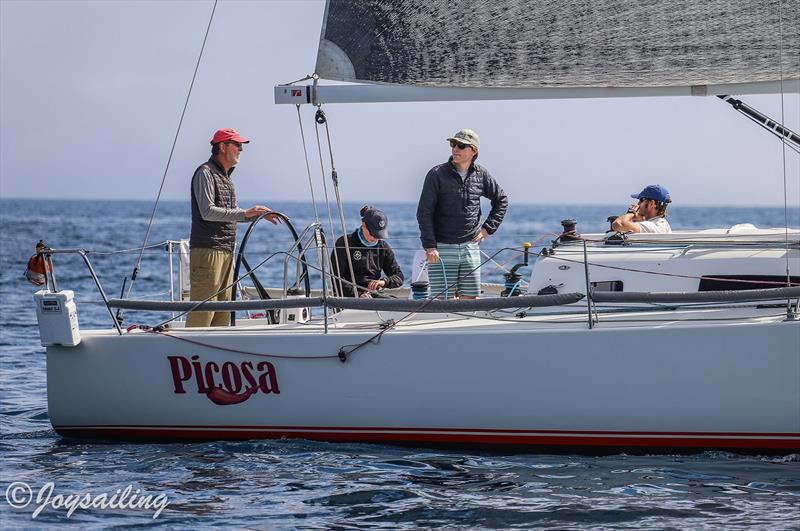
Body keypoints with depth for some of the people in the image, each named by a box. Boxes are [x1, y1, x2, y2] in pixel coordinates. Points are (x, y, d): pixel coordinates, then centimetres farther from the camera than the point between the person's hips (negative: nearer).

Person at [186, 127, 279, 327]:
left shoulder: (225, 176, 23)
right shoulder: (205, 173, -7)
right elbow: (208, 212, -19)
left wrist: (259, 214, 16)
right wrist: (245, 213, -21)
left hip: (226, 252, 10)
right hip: (207, 250, -10)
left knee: (223, 311, 8)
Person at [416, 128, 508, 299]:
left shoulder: (481, 175, 6)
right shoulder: (437, 175, -5)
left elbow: (501, 200, 22)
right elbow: (424, 212, -6)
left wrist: (488, 228, 11)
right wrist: (430, 246, -13)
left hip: (470, 247, 4)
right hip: (442, 249, -4)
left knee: (470, 299, 3)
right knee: (444, 299, -7)